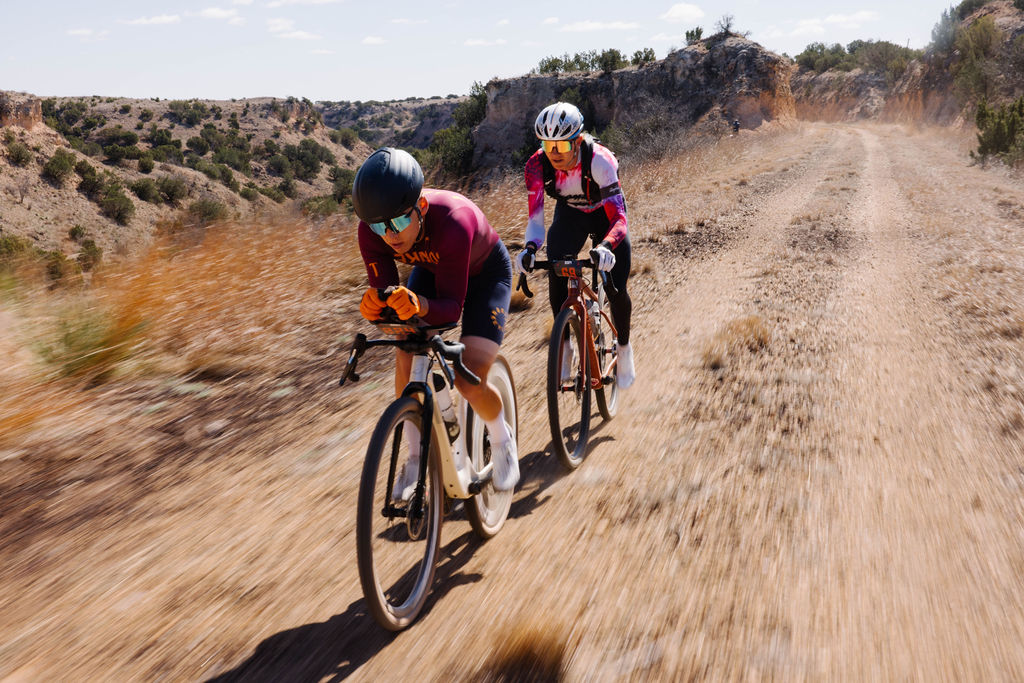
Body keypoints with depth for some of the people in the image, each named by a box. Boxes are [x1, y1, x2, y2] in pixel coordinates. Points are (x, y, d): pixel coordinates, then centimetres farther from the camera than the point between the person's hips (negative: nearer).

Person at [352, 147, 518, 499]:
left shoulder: (453, 221, -44)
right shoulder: (372, 231, -29)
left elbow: (452, 306, -40)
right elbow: (384, 289, -27)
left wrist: (419, 305, -62)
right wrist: (373, 305, -51)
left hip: (485, 273, -4)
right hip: (431, 270, 5)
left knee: (469, 382, -18)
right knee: (406, 360, -14)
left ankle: (502, 441, 15)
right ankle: (415, 456, 8)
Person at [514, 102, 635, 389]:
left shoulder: (600, 160, -38)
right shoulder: (537, 165, -28)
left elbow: (618, 217, -43)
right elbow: (535, 215, -29)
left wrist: (606, 246, -63)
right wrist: (530, 247, -50)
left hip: (604, 215, -2)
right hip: (569, 215, 3)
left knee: (617, 290, -12)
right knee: (556, 273, -21)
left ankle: (624, 347, 16)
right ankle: (564, 346, -2)